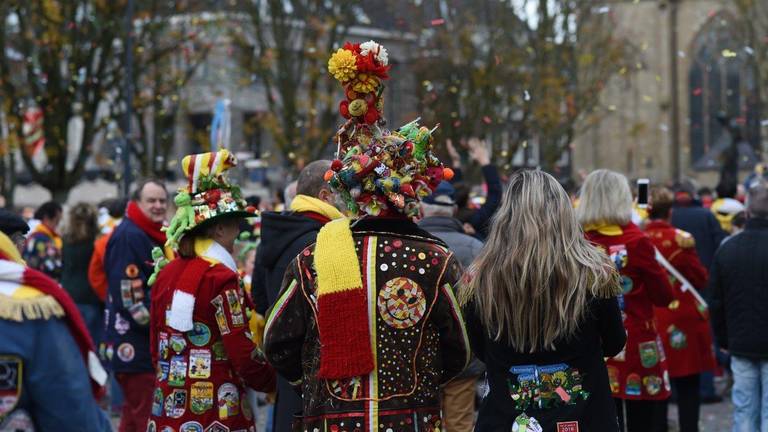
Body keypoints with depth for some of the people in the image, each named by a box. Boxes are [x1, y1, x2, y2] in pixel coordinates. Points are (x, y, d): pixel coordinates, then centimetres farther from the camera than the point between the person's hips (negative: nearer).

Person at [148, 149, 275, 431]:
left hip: (169, 405, 7)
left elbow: (156, 346, 14)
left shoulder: (167, 273, 8)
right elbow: (243, 354, -15)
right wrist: (274, 382, 0)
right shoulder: (221, 277, -13)